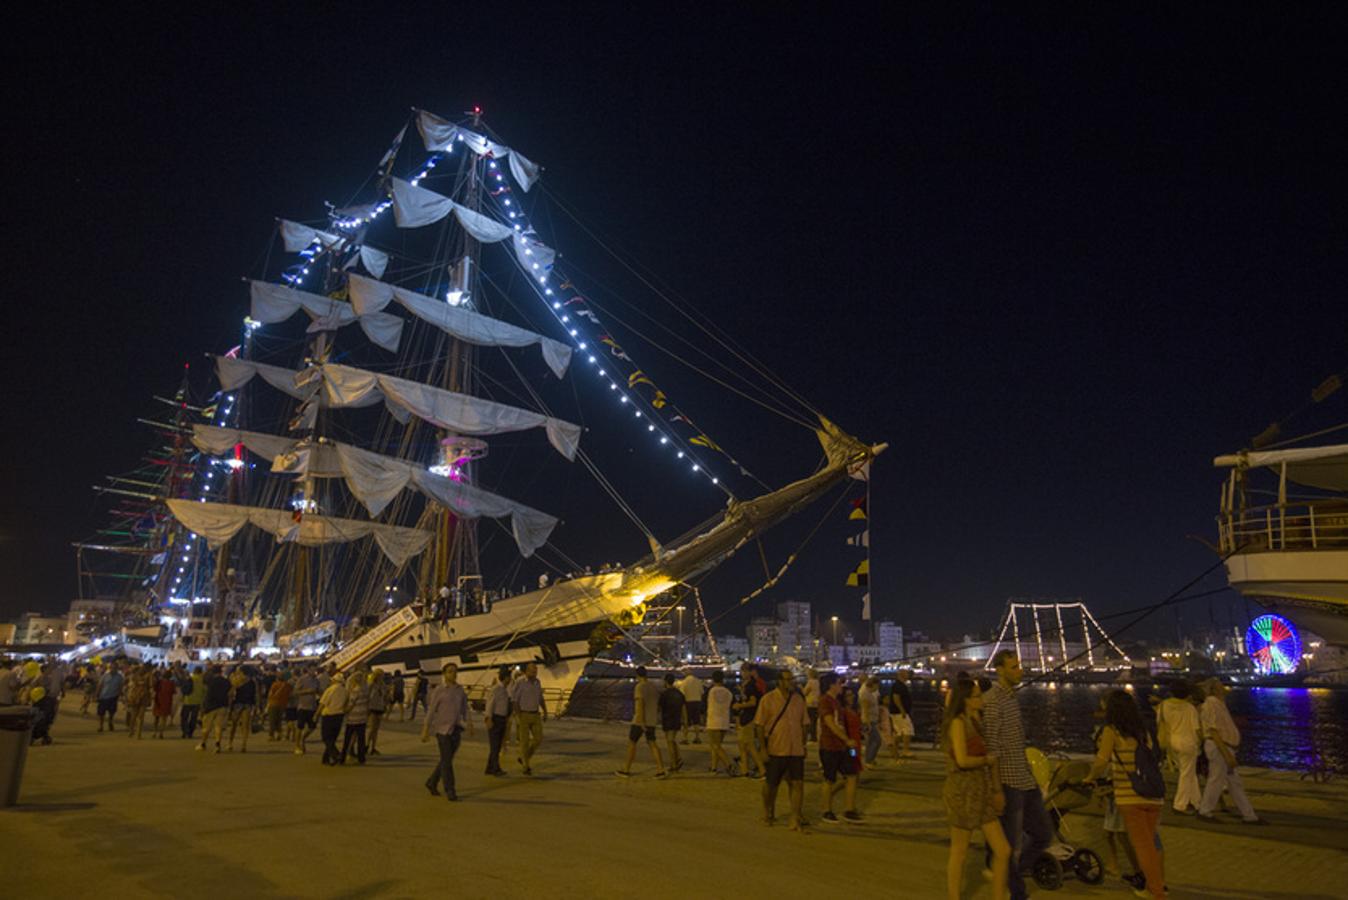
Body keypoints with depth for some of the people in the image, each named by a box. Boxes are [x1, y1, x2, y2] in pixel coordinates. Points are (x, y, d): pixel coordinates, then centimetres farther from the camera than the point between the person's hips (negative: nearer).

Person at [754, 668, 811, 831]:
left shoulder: (798, 699, 5)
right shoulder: (768, 699, -9)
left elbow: (804, 724, 14)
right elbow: (759, 725, -9)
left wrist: (803, 744, 10)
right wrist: (763, 748, -12)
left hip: (796, 750, 3)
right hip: (775, 750, -3)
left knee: (798, 783, -2)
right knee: (771, 784, 9)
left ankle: (795, 820, 9)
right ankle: (768, 814, 33)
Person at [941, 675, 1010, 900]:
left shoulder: (973, 720, 13)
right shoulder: (958, 723, -15)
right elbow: (962, 760, -24)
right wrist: (988, 759, -8)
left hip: (980, 794, 8)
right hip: (963, 794, -8)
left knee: (1003, 851, 8)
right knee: (959, 853, 7)